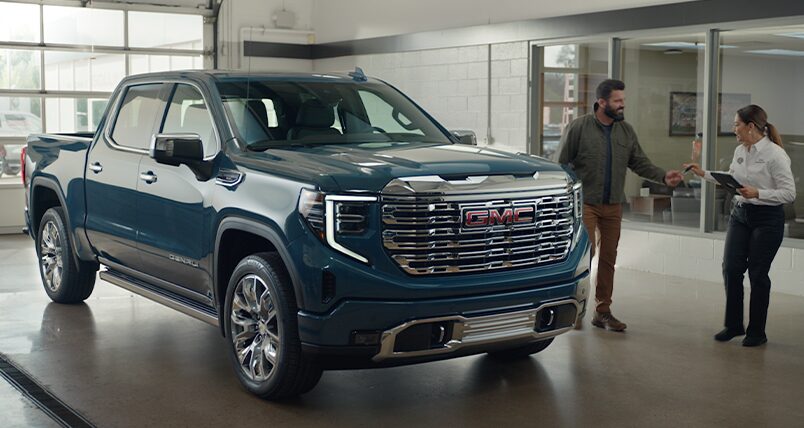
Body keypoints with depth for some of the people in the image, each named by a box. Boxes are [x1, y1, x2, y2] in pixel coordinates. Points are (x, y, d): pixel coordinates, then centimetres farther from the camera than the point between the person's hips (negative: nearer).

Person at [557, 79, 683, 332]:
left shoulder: (626, 131, 9)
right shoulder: (579, 127, -7)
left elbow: (640, 163, 9)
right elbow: (562, 164, -5)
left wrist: (664, 177, -8)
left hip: (613, 206, 5)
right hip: (585, 203, -5)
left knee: (608, 258, 8)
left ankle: (603, 311, 17)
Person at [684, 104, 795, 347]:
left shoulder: (775, 155, -16)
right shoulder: (740, 151, 5)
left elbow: (789, 193, -16)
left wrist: (757, 193, -25)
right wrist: (704, 174, 16)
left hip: (767, 219, -6)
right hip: (740, 214, 6)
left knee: (758, 274, 2)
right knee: (731, 268, 2)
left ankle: (757, 332, 17)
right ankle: (733, 325, 18)